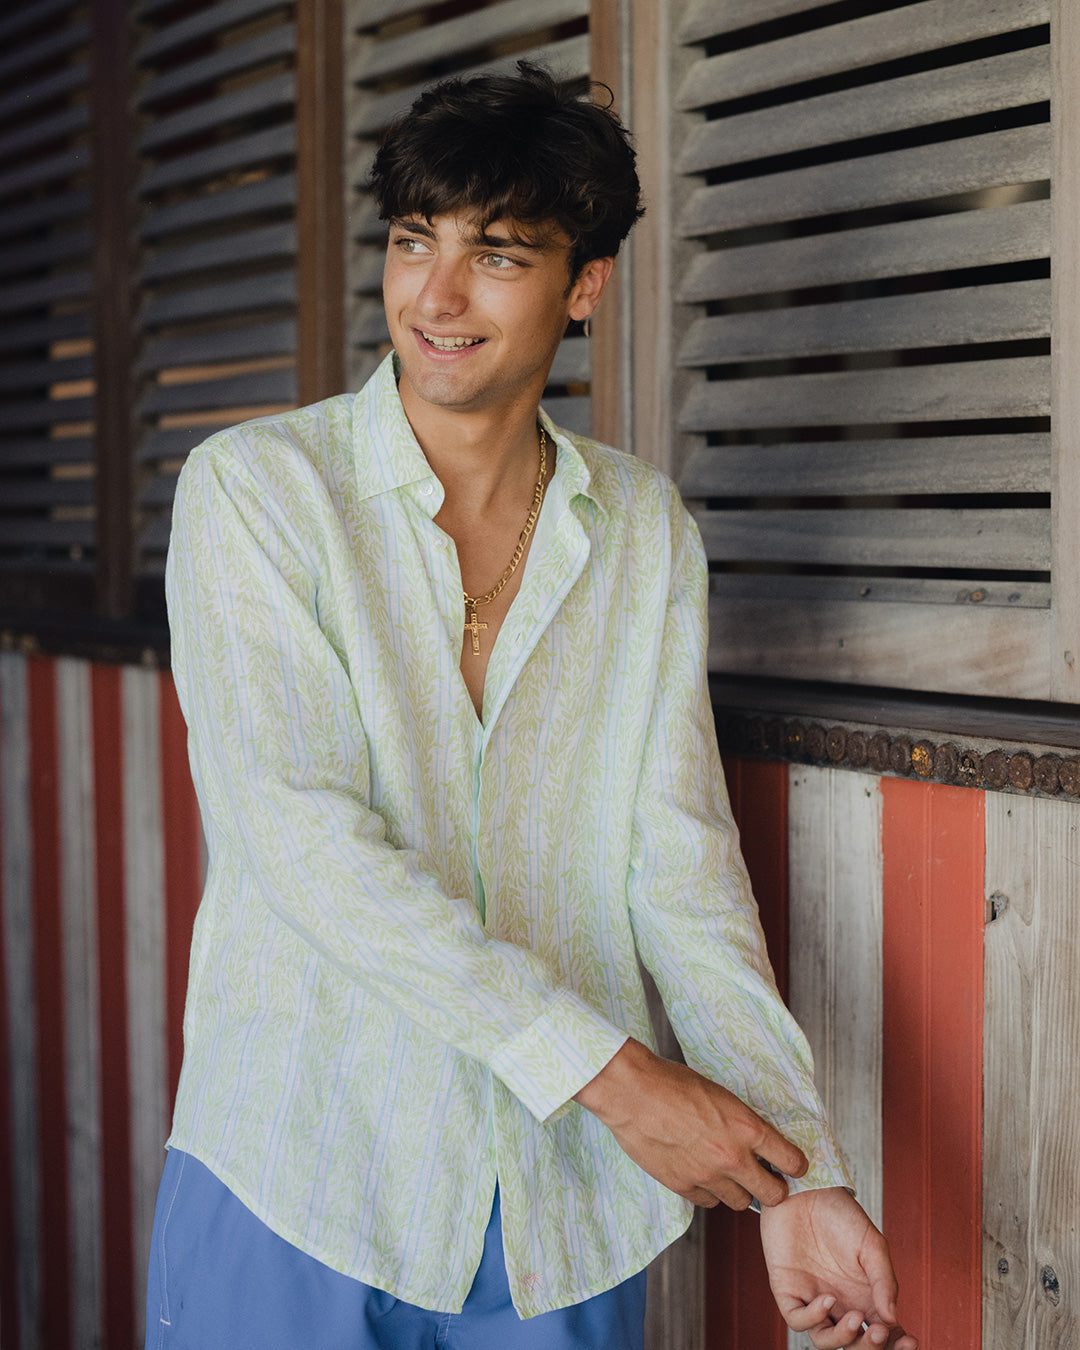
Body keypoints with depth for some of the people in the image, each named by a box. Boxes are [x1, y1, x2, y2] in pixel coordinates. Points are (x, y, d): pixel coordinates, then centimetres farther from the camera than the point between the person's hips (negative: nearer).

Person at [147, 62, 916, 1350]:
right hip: (299, 1176, -2)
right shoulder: (253, 489, -6)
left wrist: (795, 1170, -11)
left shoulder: (646, 529, 5)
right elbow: (300, 834, -17)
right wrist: (609, 1070, -20)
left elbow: (681, 859, 1)